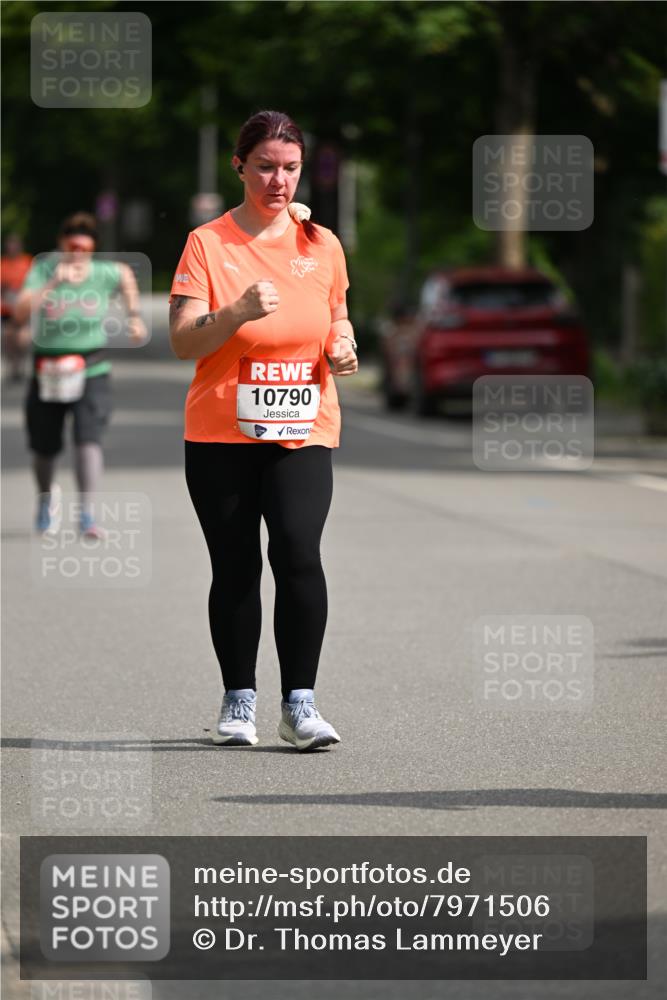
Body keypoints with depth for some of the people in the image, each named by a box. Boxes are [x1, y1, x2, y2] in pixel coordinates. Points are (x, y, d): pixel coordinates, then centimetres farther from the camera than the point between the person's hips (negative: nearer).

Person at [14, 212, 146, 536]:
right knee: (44, 447, 11)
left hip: (91, 372, 0)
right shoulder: (43, 271, -11)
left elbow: (126, 275, 20)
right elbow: (21, 311, -28)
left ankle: (87, 515, -16)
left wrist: (134, 316, 17)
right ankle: (45, 499, 42)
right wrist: (53, 283, -37)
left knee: (88, 439, -17)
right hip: (48, 372, 0)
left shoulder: (103, 274, -6)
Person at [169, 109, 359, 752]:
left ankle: (299, 703, -10)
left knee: (297, 551, -16)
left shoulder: (321, 245, 8)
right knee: (235, 566, 1)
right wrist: (237, 313, -27)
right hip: (221, 437, -1)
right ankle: (238, 701, 16)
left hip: (304, 433, 1)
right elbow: (182, 342, -11)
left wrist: (341, 347, 0)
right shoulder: (207, 243, -2)